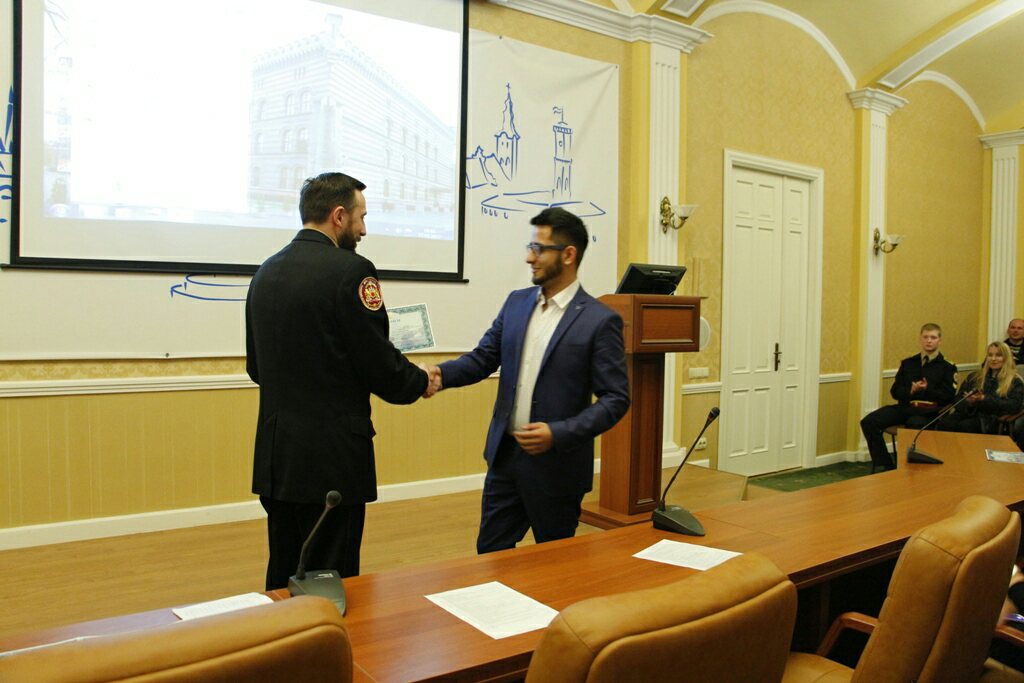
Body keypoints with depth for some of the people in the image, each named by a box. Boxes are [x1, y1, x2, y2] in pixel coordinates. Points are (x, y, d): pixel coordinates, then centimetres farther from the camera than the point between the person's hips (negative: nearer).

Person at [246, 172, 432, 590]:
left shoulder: (266, 272, 9)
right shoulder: (350, 270, -14)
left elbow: (256, 366, 15)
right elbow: (380, 364, -15)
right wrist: (421, 383, 4)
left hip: (275, 457, 8)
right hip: (331, 460, -7)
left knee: (283, 580, 18)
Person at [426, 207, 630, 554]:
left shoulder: (600, 320, -12)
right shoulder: (516, 303, 6)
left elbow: (615, 399, -12)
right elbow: (482, 358, 7)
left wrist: (559, 434, -22)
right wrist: (441, 373, -13)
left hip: (556, 465, -5)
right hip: (504, 456, 5)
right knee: (490, 554, 15)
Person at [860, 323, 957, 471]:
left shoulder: (947, 367, 9)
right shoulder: (908, 363, 19)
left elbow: (948, 396, 0)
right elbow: (895, 391, 14)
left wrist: (927, 390, -17)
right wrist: (911, 391, -7)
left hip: (928, 410, -4)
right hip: (906, 406, 5)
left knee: (915, 425, -41)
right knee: (868, 422, -19)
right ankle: (886, 466, -12)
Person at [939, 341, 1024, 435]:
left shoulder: (1015, 382, 10)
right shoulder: (975, 376, 23)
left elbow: (1013, 407, -6)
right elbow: (959, 398, 18)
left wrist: (984, 399, -16)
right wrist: (969, 402, -7)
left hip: (993, 419, -3)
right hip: (968, 413, 4)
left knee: (964, 426, -37)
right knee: (944, 424, -32)